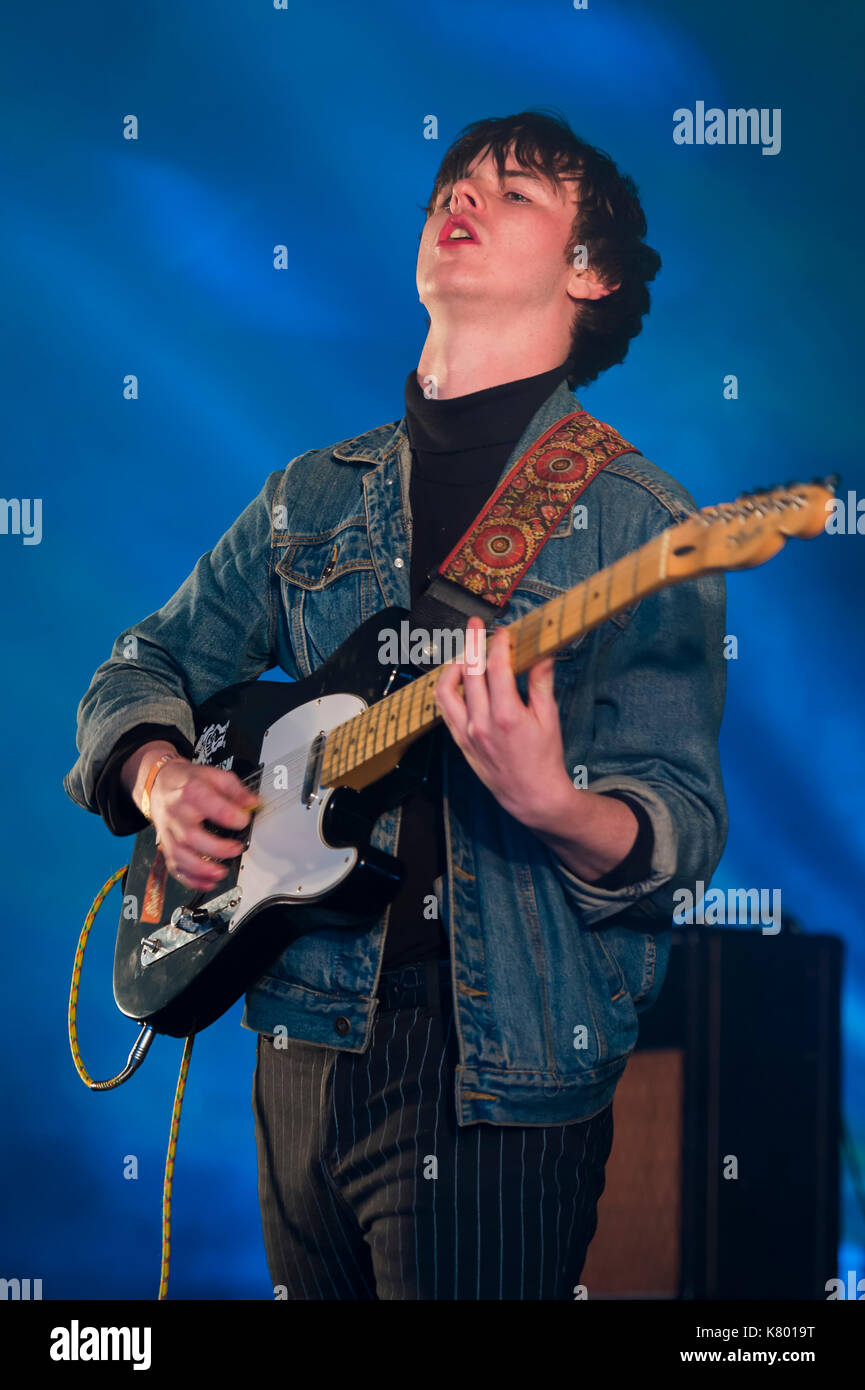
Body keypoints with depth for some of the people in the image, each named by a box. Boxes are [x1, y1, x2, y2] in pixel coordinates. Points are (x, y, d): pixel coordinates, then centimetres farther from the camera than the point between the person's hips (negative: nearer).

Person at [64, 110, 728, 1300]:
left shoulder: (632, 520, -5)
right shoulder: (314, 498, 11)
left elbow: (684, 828, -11)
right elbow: (143, 669, 19)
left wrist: (553, 807, -32)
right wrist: (160, 776, -3)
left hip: (498, 1071, -5)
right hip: (308, 1037, 5)